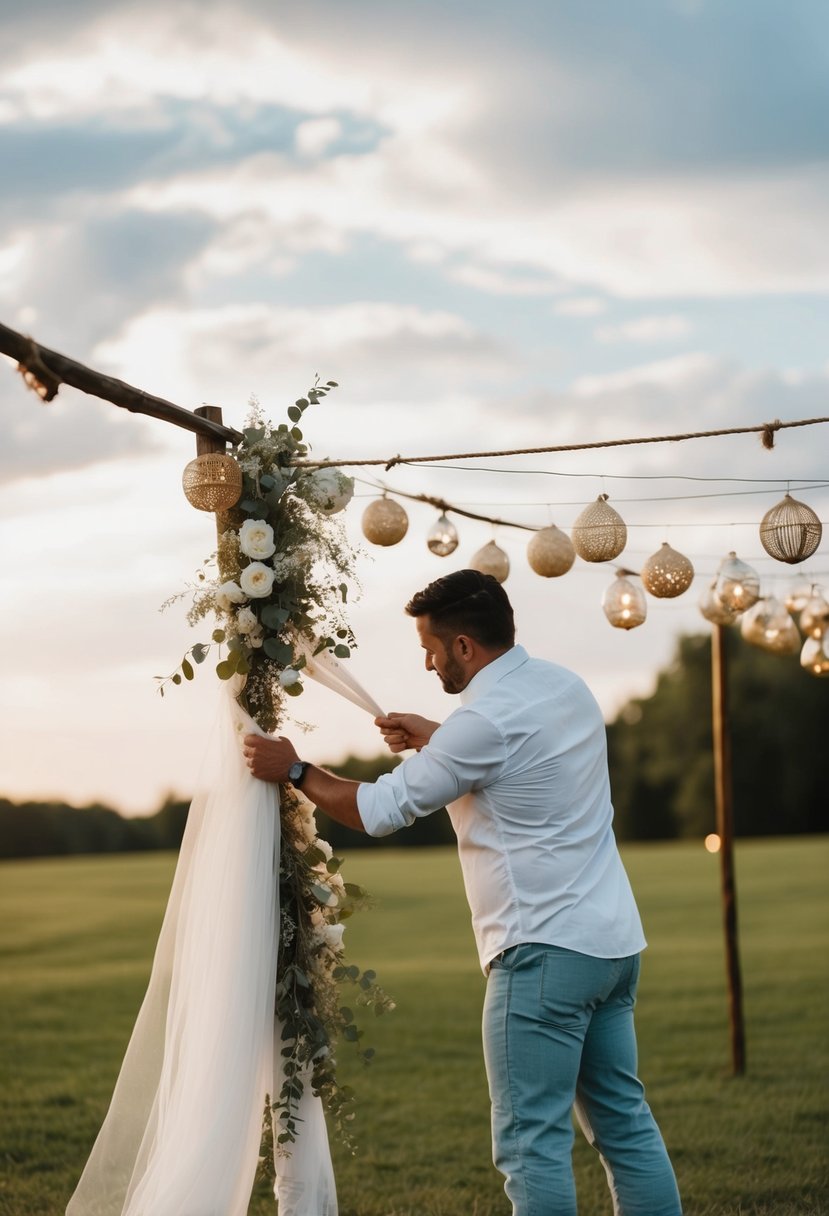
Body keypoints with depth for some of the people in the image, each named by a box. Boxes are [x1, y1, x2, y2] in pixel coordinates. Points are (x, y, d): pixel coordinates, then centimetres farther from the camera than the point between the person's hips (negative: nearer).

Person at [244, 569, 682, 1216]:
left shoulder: (487, 720, -16)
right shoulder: (566, 686, 10)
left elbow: (380, 810, -10)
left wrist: (294, 770, 4)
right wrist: (433, 738, 22)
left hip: (546, 949, -9)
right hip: (614, 940, 9)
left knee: (532, 1141, -5)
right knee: (624, 1120, 14)